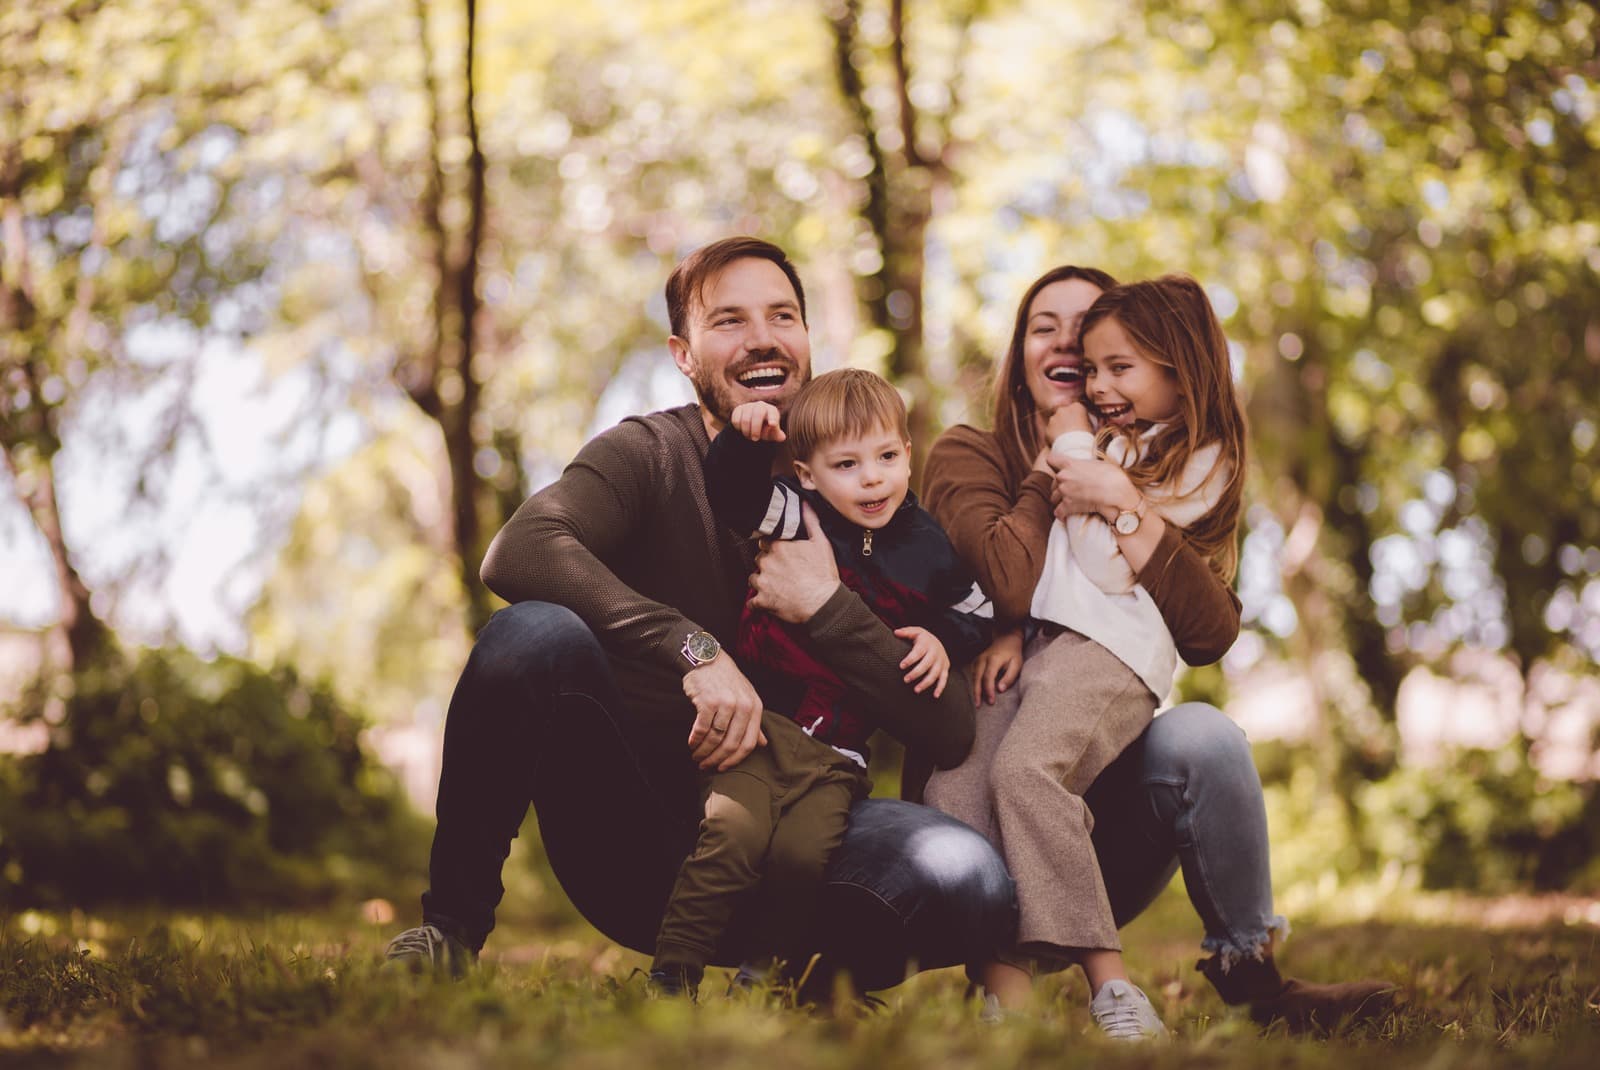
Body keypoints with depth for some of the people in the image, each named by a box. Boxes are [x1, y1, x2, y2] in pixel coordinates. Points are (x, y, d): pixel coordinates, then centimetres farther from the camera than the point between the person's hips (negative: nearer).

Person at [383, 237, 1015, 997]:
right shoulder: (650, 455, 0)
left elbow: (949, 735, -4)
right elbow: (519, 550, -24)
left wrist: (827, 609, -16)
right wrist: (695, 648, -32)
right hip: (630, 841, -1)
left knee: (971, 879, -28)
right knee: (535, 632, -29)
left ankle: (809, 980, 5)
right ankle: (453, 925, -8)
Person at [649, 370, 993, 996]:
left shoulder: (928, 551, 8)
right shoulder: (796, 517, 0)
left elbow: (976, 611, 24)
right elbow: (731, 491, -14)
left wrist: (944, 640, 5)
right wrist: (746, 437, -30)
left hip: (838, 753, 2)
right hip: (763, 721, -2)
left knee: (804, 852, -21)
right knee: (734, 833, -24)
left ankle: (775, 965, 5)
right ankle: (669, 979, -14)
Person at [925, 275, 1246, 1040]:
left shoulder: (1198, 460, 7)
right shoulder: (1104, 443, 30)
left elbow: (1110, 566, -4)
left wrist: (1075, 454, 4)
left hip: (1110, 641, -7)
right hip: (1032, 635, 7)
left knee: (1025, 767, -34)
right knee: (953, 791, -19)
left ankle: (1107, 982, -33)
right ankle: (1005, 997, -28)